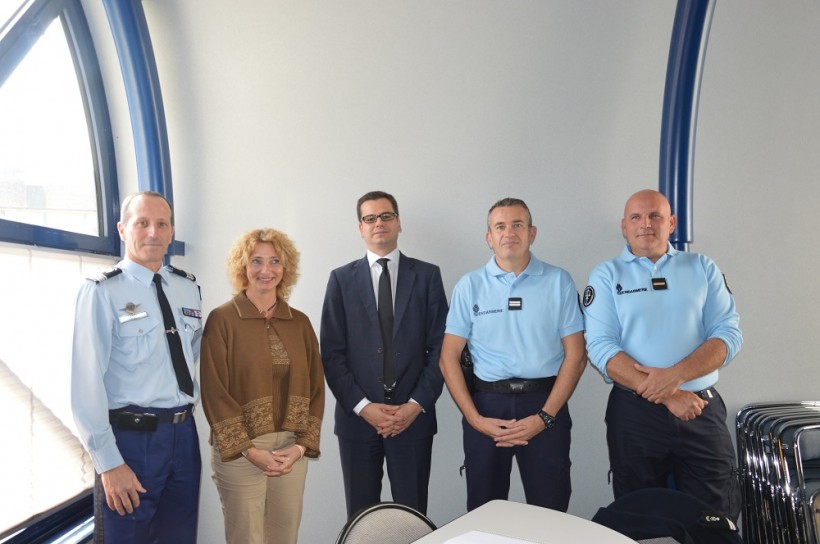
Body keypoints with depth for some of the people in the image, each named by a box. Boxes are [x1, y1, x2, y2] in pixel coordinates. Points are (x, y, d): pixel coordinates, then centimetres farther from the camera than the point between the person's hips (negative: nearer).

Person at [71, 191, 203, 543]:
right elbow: (87, 383, -14)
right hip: (130, 437, -5)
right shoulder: (102, 292, -10)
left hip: (184, 434, 6)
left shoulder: (188, 288, 7)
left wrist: (193, 394, 10)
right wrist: (108, 463, -16)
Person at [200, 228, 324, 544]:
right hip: (240, 451, -3)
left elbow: (315, 388, 6)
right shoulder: (222, 320, -5)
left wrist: (302, 445, -4)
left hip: (292, 451, 4)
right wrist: (249, 450, -12)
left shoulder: (300, 323, 7)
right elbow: (214, 392, -8)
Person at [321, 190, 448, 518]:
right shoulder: (342, 279, 5)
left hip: (413, 414, 0)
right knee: (361, 517, 11)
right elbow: (331, 352, 0)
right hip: (357, 415, 1)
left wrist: (417, 404, -8)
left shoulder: (427, 275, 4)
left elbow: (440, 347, 0)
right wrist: (362, 405, -9)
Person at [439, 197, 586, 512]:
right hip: (487, 404, 1)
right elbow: (449, 357, 1)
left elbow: (575, 355, 0)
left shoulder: (559, 282, 2)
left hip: (544, 404, 0)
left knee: (551, 513, 10)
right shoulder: (469, 286, 2)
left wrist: (546, 416, -10)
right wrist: (474, 418, -8)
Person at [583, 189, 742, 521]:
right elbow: (601, 348, -10)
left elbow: (728, 334, -3)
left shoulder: (703, 269, 7)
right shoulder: (607, 276, 0)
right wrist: (667, 395, -18)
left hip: (703, 410, 2)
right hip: (635, 412, -1)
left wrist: (674, 375, -19)